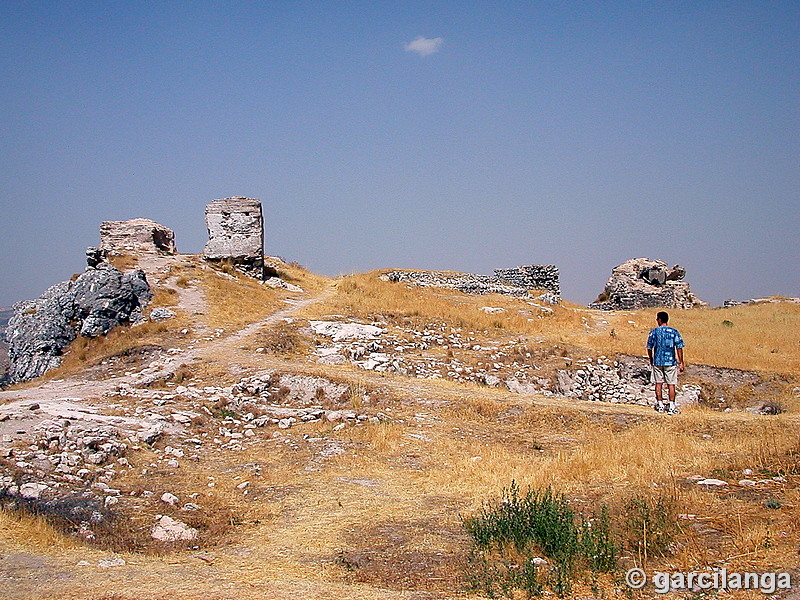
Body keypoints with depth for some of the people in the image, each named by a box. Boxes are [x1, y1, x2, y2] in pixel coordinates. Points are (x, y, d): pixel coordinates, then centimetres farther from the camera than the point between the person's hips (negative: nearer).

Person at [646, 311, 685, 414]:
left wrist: (651, 360, 18)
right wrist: (681, 363, 1)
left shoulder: (654, 332, -2)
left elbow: (649, 348, 3)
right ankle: (672, 407, 1)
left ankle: (660, 405, 15)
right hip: (670, 362, -1)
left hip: (657, 361, 1)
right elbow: (679, 348, -5)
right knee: (671, 384, 3)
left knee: (658, 383, 11)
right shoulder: (674, 332, -4)